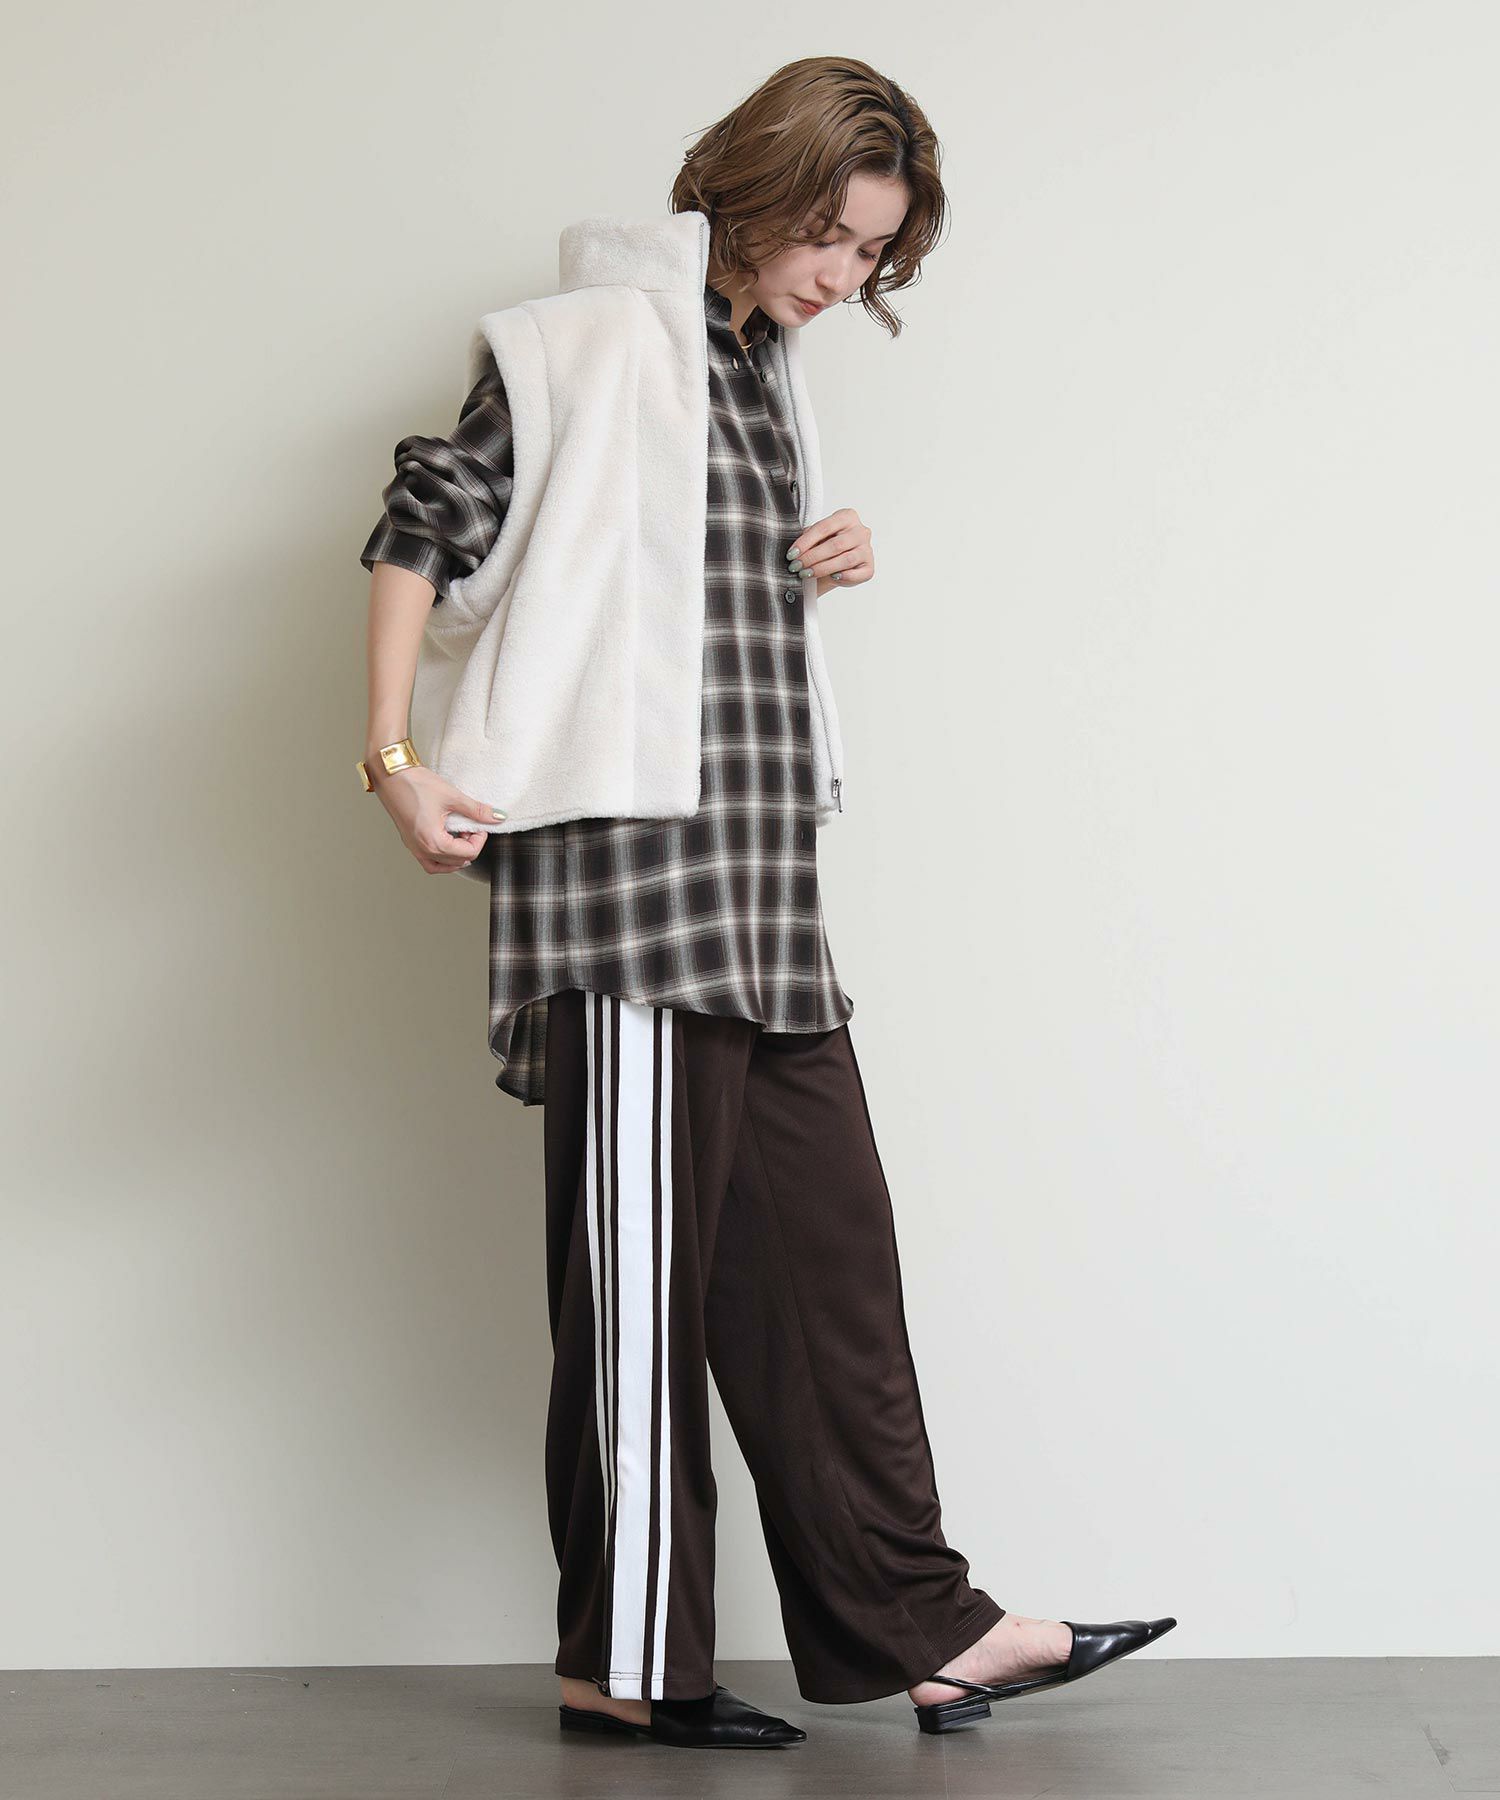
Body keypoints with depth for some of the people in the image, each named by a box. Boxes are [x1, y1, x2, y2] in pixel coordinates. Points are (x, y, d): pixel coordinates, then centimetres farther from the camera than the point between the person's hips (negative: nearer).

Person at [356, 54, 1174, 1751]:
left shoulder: (765, 369, 19)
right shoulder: (600, 340, -5)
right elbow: (425, 526, -7)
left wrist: (826, 560, 7)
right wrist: (395, 758, -16)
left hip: (758, 865, 9)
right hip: (626, 851, -8)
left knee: (825, 1243, 8)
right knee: (644, 1258, -3)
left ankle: (918, 1627, 15)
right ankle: (627, 1661, 10)